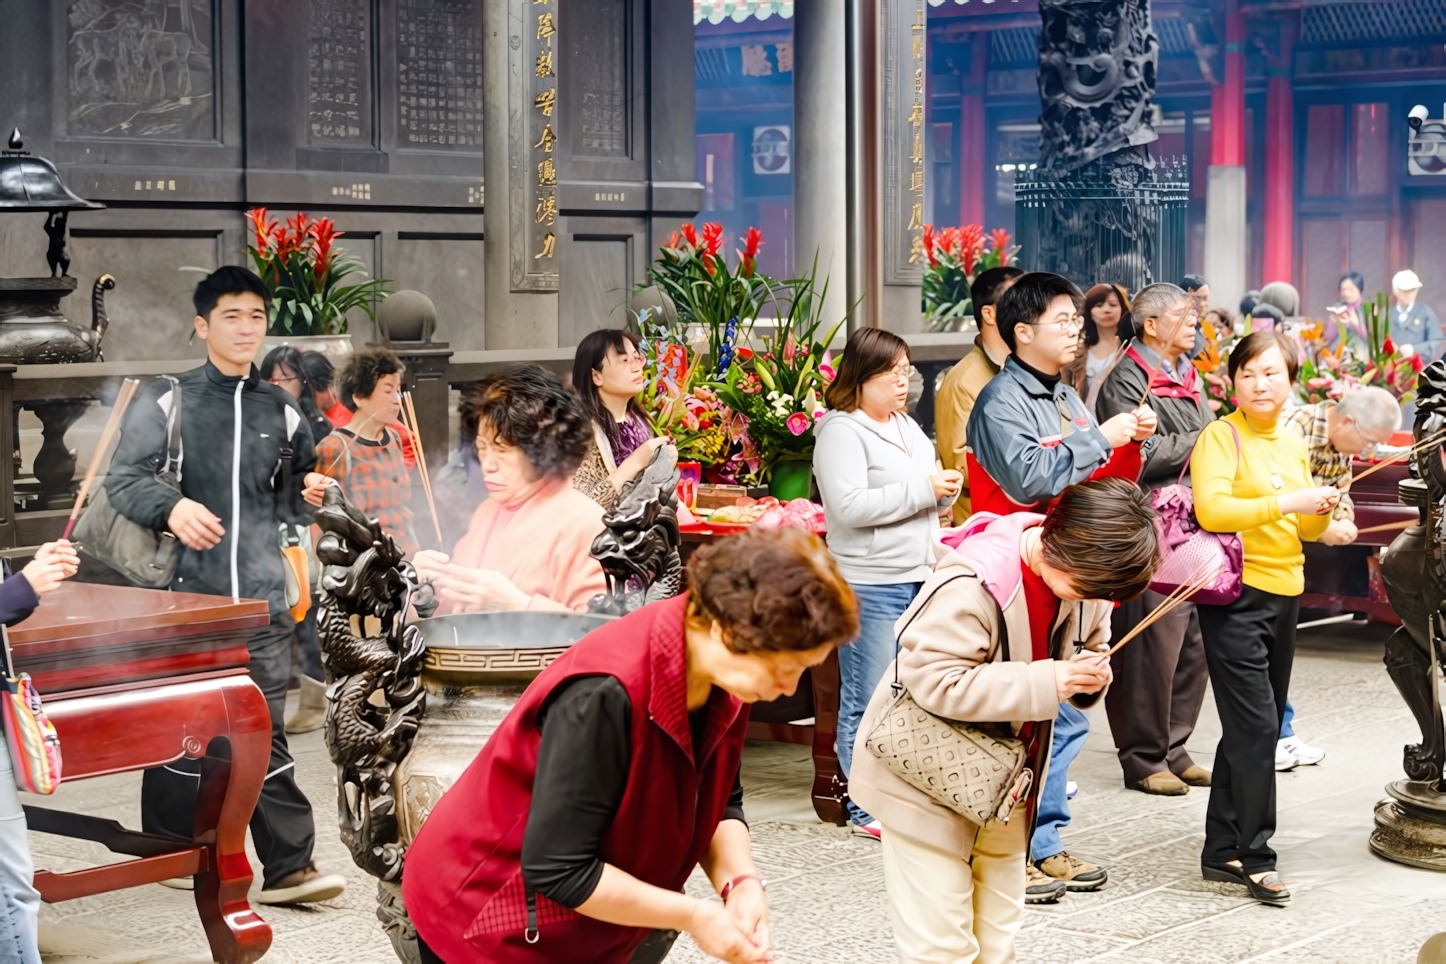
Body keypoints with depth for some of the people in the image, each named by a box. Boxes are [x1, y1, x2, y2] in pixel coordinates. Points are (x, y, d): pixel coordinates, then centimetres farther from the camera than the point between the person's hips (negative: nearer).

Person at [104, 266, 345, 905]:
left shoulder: (281, 409, 16)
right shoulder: (167, 401, 4)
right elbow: (123, 479, -4)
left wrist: (309, 493, 1)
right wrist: (171, 507, -22)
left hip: (262, 597, 2)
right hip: (184, 592, -2)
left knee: (266, 730, -1)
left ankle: (289, 866, -2)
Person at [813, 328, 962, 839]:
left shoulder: (908, 428, 17)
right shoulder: (842, 431, -9)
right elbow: (849, 506, -21)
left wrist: (946, 491, 2)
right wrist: (921, 489, -18)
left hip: (919, 577, 8)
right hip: (869, 584, -8)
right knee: (869, 700, -2)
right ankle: (867, 808, 5)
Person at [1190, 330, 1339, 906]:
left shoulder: (1294, 443, 14)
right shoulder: (1221, 435, -8)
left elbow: (1308, 529, 20)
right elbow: (1210, 509, -22)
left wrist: (1321, 511, -2)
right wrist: (1284, 503, -26)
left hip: (1284, 594, 8)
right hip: (1236, 596, -8)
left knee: (1256, 727, 11)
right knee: (1255, 727, -10)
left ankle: (1223, 851, 19)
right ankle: (1254, 856, -4)